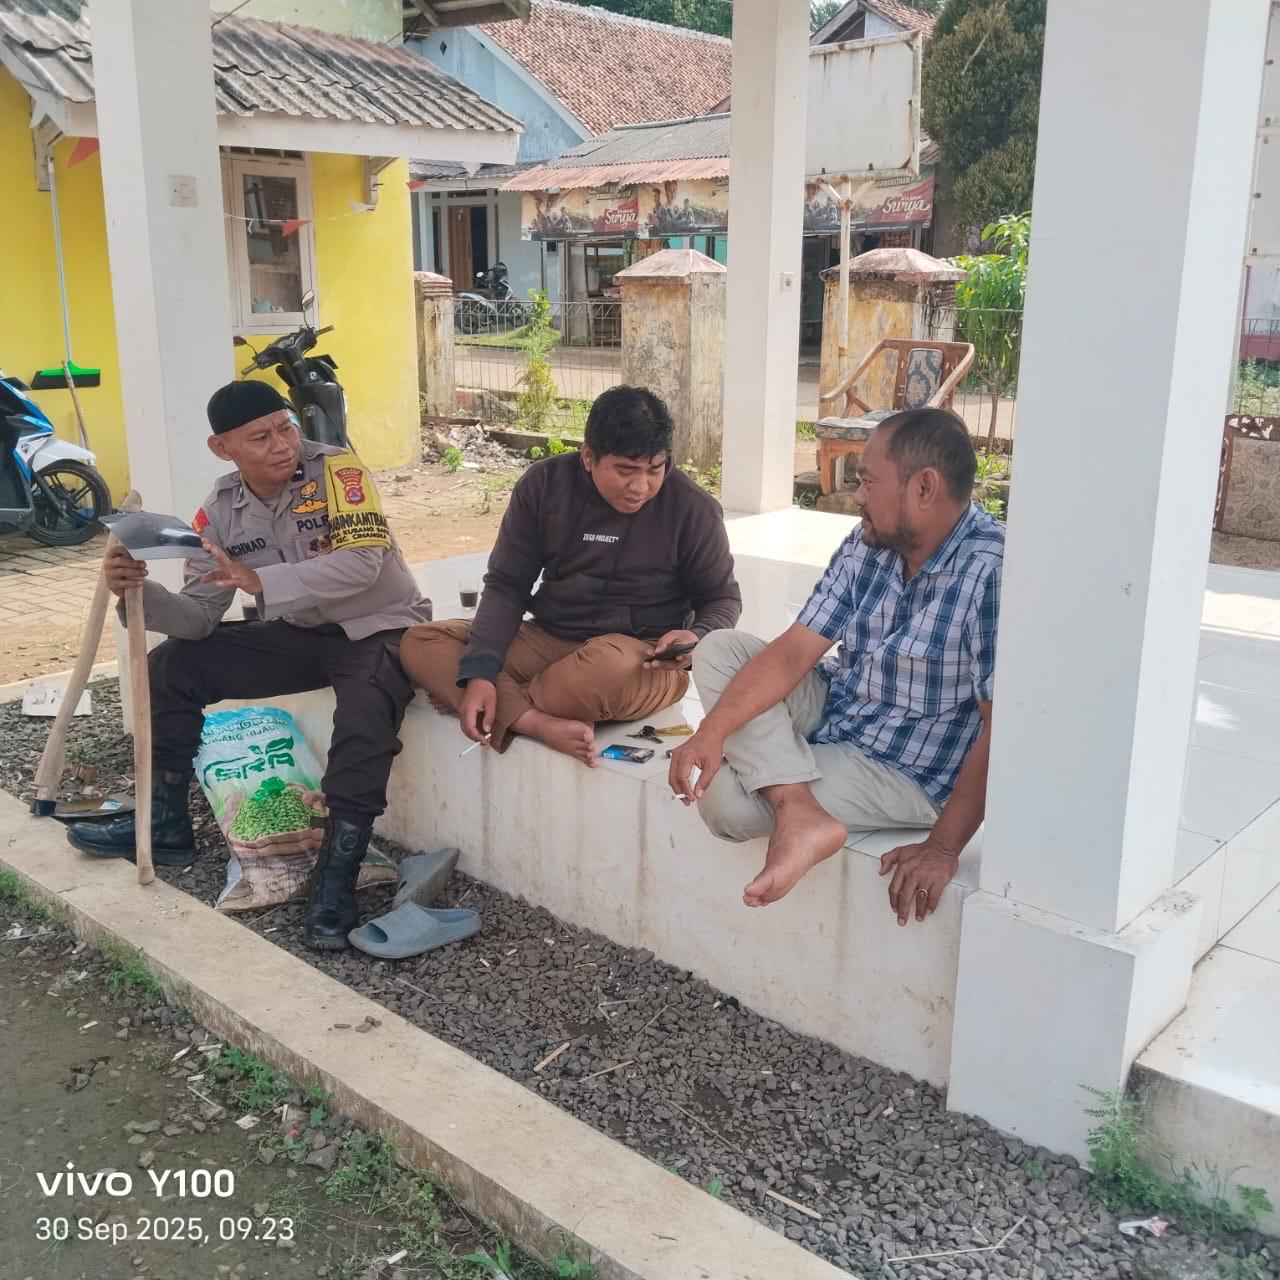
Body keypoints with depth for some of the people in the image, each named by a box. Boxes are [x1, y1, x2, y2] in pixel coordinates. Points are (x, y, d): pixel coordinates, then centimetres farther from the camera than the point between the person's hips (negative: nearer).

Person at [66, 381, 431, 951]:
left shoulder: (336, 469, -18)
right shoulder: (222, 511, -2)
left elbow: (362, 561, -31)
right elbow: (198, 618, -4)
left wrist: (261, 581, -41)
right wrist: (140, 591, -24)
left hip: (377, 628, -6)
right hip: (298, 633, 6)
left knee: (365, 710, -37)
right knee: (172, 666, -2)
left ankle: (336, 877, -24)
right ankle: (165, 824, 12)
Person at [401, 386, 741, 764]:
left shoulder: (693, 509, -8)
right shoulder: (545, 484, -2)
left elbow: (723, 598, 4)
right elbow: (507, 585, -1)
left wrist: (697, 638, -21)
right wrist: (480, 672, -16)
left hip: (647, 659, -4)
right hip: (547, 640, 4)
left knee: (612, 666, -42)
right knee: (419, 644, -15)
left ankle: (504, 708, -14)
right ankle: (546, 726, -35)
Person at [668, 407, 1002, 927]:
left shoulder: (992, 575, -27)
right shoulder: (866, 546, -4)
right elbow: (792, 652, -7)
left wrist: (943, 848, -26)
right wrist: (714, 730, -20)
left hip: (906, 772, -8)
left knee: (724, 798, -23)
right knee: (717, 650, -13)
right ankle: (799, 810, -23)